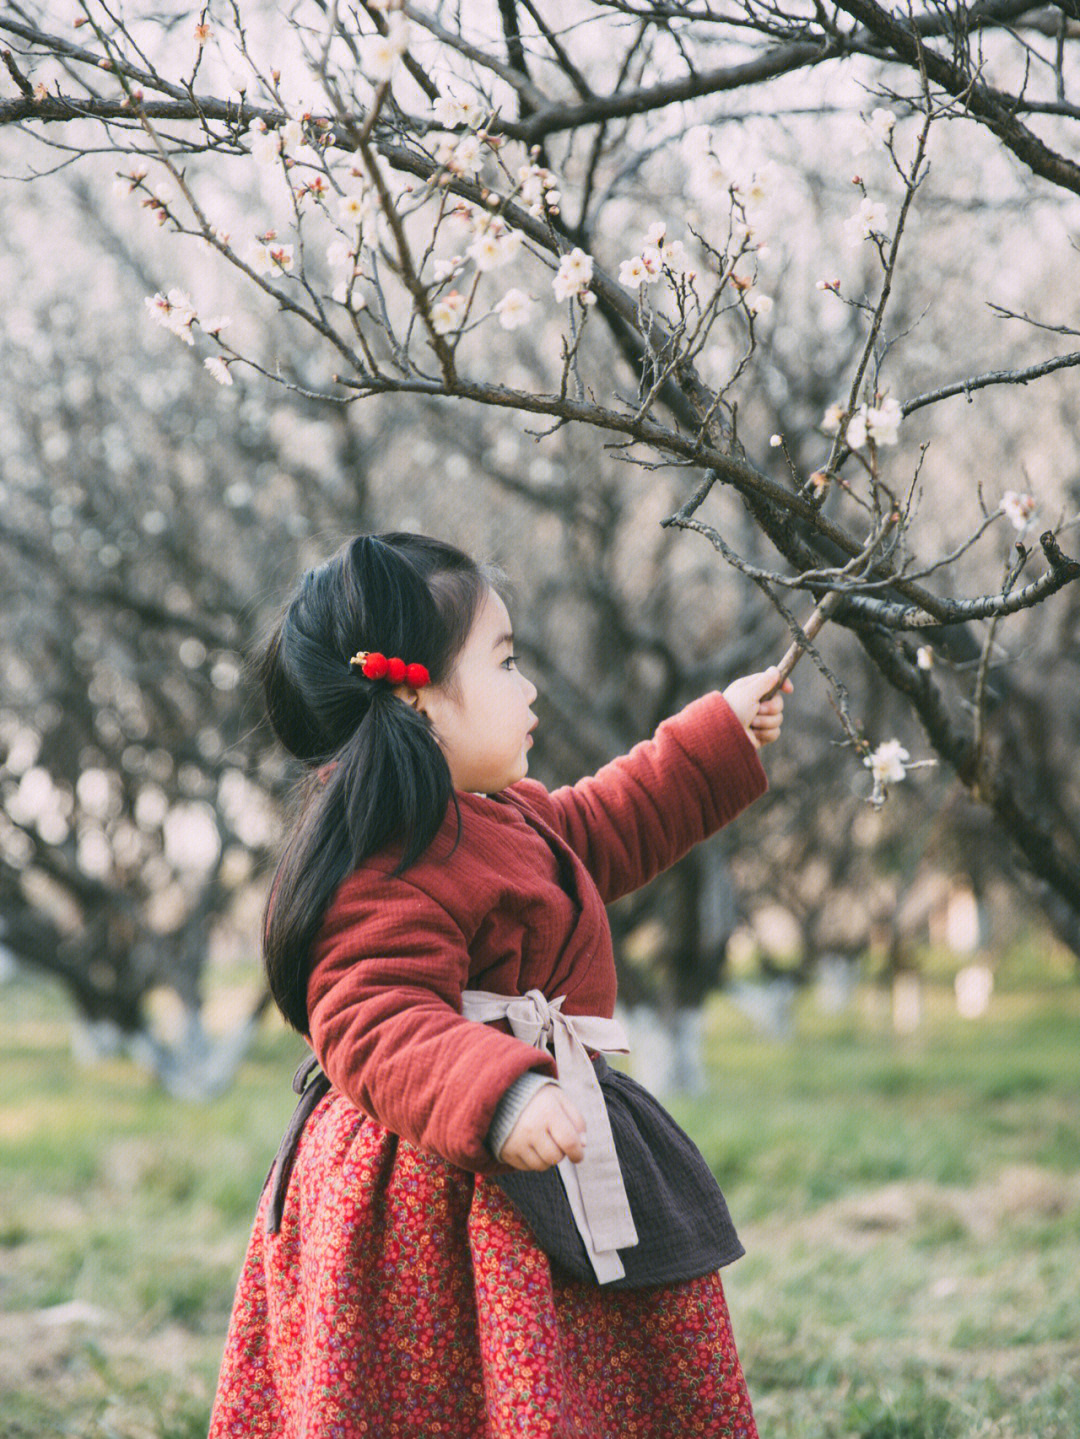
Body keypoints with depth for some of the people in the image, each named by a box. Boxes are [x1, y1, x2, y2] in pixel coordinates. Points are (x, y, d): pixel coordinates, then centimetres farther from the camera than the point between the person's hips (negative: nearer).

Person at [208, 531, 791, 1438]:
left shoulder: (501, 819, 13)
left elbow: (604, 828, 31)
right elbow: (377, 1029, -31)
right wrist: (497, 1098, -44)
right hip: (449, 1209, -11)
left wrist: (722, 738, 33)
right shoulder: (395, 871, -23)